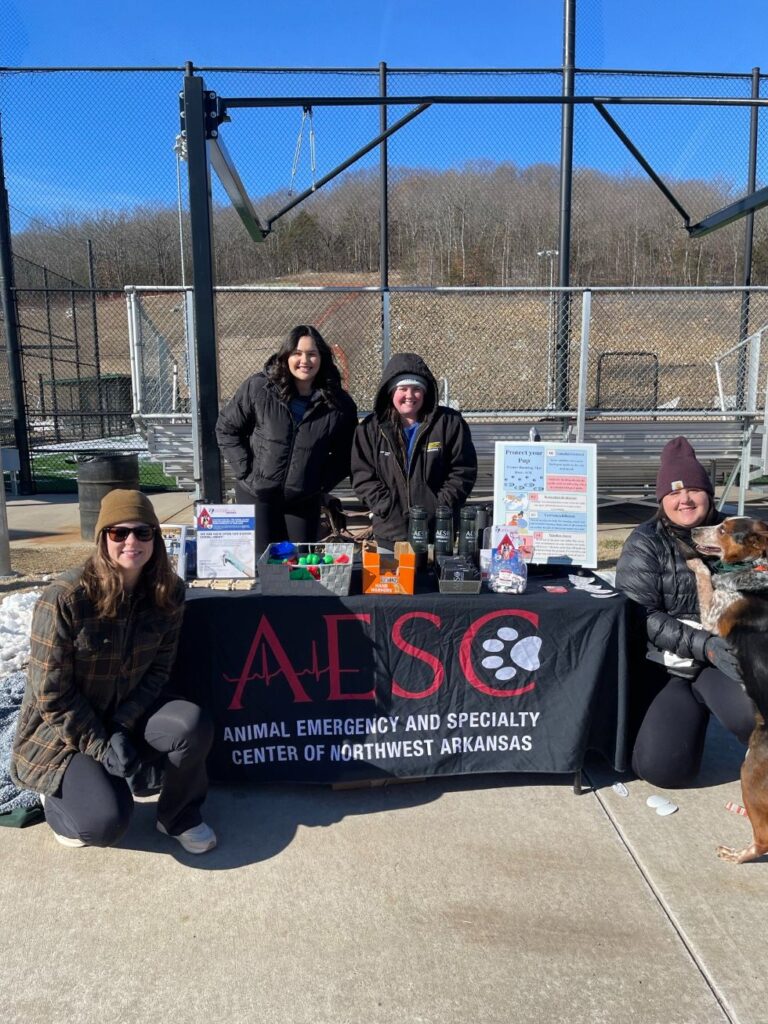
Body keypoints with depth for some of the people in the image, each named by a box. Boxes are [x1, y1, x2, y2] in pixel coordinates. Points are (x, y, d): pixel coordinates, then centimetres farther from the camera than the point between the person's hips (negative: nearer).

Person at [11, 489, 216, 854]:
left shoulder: (167, 592, -12)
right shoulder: (64, 599, -25)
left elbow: (159, 668, -6)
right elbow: (51, 694, -19)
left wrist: (123, 726, -18)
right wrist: (102, 746, -19)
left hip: (127, 711, 4)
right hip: (61, 729, -3)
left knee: (194, 726, -26)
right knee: (108, 822, -22)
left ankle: (178, 816, 2)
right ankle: (58, 798, 14)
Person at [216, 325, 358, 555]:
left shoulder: (339, 403, -5)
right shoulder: (258, 388, -8)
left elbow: (344, 453, 5)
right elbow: (226, 428, 0)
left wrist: (323, 482, -4)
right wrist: (246, 470, -6)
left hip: (305, 500, 2)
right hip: (257, 495, -1)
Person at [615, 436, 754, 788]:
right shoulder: (645, 544, -6)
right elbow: (641, 616, -13)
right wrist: (703, 645, -22)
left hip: (726, 657, 1)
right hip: (665, 665, -1)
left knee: (754, 711, -32)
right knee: (663, 767, -15)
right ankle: (693, 710, 19)